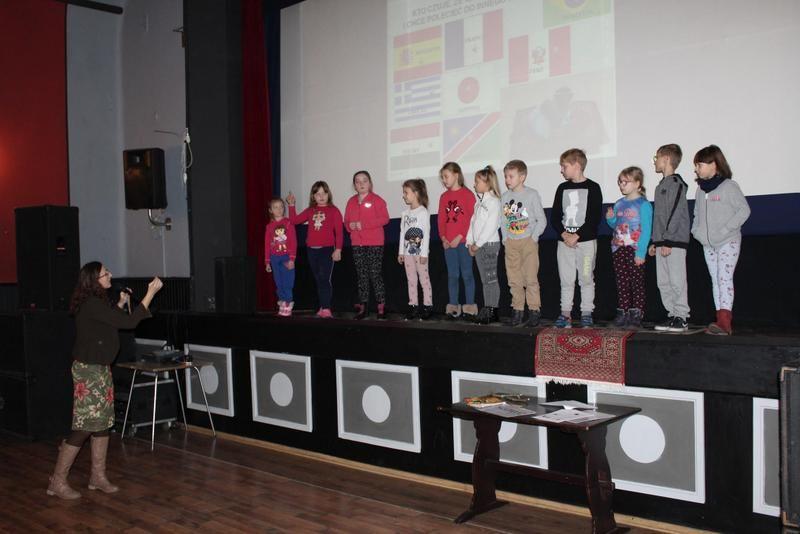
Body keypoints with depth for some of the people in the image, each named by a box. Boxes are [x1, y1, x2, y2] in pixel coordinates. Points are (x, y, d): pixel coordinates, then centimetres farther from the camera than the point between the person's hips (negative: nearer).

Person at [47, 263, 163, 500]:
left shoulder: (97, 303, 10)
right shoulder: (92, 305, -21)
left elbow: (112, 321, 27)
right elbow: (129, 322, -23)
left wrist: (122, 302, 18)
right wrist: (151, 292, -20)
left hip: (101, 370, 10)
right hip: (89, 371, -10)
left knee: (102, 424, 13)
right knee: (84, 427, -5)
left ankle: (98, 476, 22)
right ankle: (57, 482, 6)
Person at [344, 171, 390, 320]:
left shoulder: (376, 200, -3)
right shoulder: (351, 201, 13)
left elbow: (384, 218, -12)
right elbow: (346, 221, 16)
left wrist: (363, 224, -17)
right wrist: (350, 225, -9)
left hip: (374, 243, -5)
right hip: (357, 244, 5)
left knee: (375, 275, -6)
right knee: (362, 276, 8)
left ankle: (381, 306, -1)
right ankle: (362, 306, 11)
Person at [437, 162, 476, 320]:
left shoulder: (467, 194, -4)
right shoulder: (444, 197, 12)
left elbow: (472, 219, -8)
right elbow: (441, 220, 12)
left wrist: (459, 237, -13)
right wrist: (443, 238, -2)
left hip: (463, 241, -5)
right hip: (448, 243, 5)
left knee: (467, 274, -1)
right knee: (452, 275, 7)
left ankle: (469, 307, 5)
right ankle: (453, 307, 11)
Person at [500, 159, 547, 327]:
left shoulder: (532, 194, -3)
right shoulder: (505, 196, 8)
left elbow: (542, 220, -1)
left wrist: (534, 237, -9)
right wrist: (505, 237, 4)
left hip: (528, 241, -4)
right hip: (511, 243, 4)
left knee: (531, 278, -5)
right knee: (514, 279, 5)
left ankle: (534, 310, 2)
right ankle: (518, 310, 13)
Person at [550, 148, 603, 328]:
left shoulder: (592, 188, -2)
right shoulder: (562, 188, 12)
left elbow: (595, 218, -9)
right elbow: (554, 217, 8)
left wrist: (577, 236, -15)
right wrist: (564, 234, -9)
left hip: (586, 241, -4)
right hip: (564, 241, 4)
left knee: (586, 279, 1)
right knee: (566, 280, 5)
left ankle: (586, 314, 8)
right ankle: (566, 313, 11)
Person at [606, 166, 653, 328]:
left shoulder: (643, 204, -7)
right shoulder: (619, 204, 12)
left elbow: (646, 230, -11)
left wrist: (641, 253, -17)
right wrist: (610, 219, 0)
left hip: (635, 250, -6)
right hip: (618, 249, 6)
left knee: (637, 283, 0)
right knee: (621, 283, 8)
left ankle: (636, 315, 3)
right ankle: (622, 313, 14)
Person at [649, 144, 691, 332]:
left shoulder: (676, 182, -9)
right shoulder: (661, 185, 20)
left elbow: (675, 214, -16)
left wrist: (667, 241, -20)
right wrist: (654, 241, 19)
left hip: (675, 241, -9)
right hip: (662, 242, 9)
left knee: (677, 281, -7)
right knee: (663, 282, 9)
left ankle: (682, 317, -1)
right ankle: (672, 314, 14)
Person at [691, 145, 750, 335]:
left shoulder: (729, 186, -10)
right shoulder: (701, 189, 11)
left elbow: (744, 210, -12)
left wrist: (725, 229, -17)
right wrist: (696, 230, 3)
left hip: (728, 242, -7)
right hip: (708, 244, 7)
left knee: (725, 278, -15)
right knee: (715, 281, 7)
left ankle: (724, 321, -22)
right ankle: (722, 321, 10)